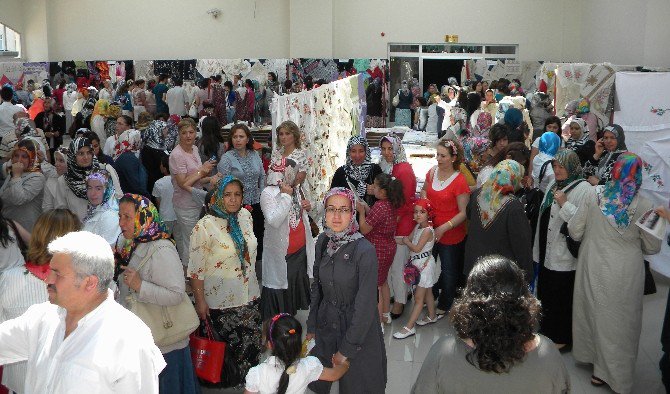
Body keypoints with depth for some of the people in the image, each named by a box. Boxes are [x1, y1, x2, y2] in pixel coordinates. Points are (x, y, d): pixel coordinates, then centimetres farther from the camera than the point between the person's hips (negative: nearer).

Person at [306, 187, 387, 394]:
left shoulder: (365, 250, -23)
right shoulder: (323, 242, -5)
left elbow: (365, 305, -21)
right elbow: (316, 286, 7)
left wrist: (347, 349, -17)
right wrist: (311, 327, 8)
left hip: (358, 328, -5)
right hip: (326, 323, 5)